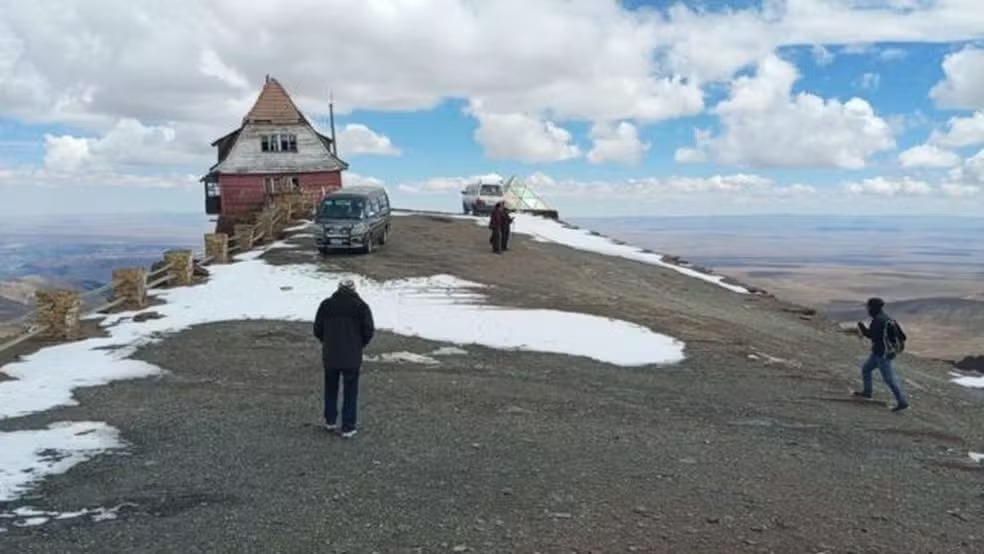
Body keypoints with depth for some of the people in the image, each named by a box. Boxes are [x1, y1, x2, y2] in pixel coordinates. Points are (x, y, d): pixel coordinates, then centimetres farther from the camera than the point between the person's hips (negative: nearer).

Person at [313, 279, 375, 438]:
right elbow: (369, 330, -6)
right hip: (352, 357, -2)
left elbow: (317, 329, 4)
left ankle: (330, 421, 29)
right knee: (350, 392, 6)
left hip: (330, 355, 2)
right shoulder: (361, 306, -5)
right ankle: (348, 428, 6)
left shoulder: (326, 305, 2)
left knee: (331, 388, 20)